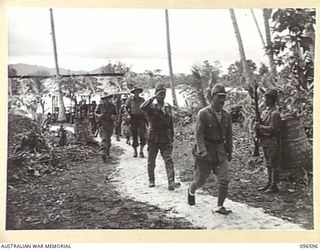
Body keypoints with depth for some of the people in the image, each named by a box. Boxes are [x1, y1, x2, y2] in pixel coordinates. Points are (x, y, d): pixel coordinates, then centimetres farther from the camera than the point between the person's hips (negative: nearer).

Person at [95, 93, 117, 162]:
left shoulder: (112, 106, 4)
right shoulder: (100, 106, -1)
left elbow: (115, 114, 14)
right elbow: (95, 113, 9)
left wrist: (113, 116, -9)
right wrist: (98, 115, -12)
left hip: (110, 125, 3)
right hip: (102, 124, -3)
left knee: (108, 140, 13)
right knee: (104, 139, -18)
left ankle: (107, 154, 30)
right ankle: (103, 153, -29)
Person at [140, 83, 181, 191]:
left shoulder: (168, 107, 10)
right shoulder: (151, 106, -5)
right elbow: (142, 107, -30)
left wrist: (172, 137, 17)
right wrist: (154, 97, -29)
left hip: (165, 138, 3)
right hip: (153, 138, -3)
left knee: (169, 160, -9)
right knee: (151, 161, 10)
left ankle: (171, 182, -14)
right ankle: (151, 181, 27)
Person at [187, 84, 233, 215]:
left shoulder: (226, 115, 4)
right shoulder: (203, 114, -12)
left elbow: (229, 135, 14)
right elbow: (198, 134, -17)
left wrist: (229, 151, 16)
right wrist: (203, 152, -26)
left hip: (220, 152, 4)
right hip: (205, 151, -4)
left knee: (224, 180, -5)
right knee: (200, 180, 9)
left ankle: (220, 207, 10)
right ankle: (191, 191, 43)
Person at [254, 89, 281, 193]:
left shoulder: (275, 113, -15)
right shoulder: (265, 112, 14)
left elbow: (272, 129, -20)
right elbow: (262, 125, 18)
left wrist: (259, 127, -16)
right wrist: (257, 125, -4)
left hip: (272, 143, -9)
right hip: (265, 142, 9)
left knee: (273, 165, -1)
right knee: (268, 165, 16)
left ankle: (274, 186, 6)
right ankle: (269, 183, 25)